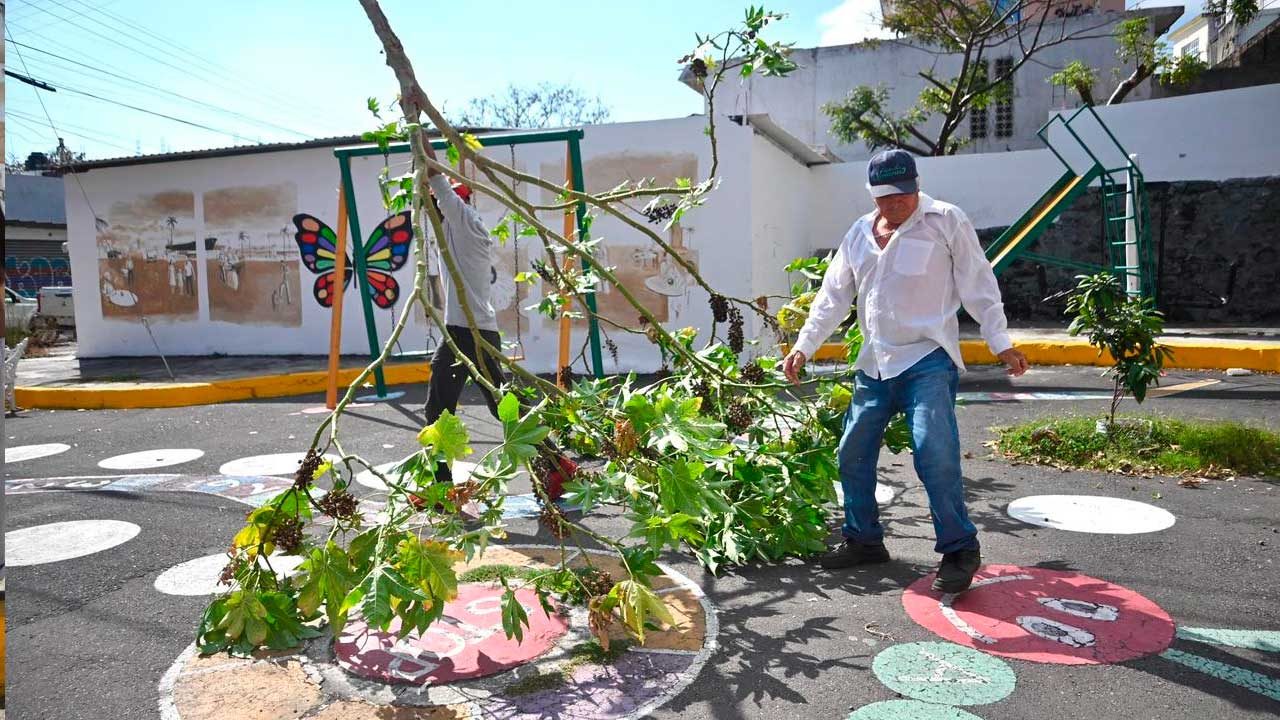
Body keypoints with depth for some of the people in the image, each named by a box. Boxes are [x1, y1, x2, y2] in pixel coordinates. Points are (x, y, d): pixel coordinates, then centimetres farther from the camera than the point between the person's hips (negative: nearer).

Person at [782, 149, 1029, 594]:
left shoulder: (946, 221, -1)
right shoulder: (860, 233, 13)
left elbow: (978, 285, -1)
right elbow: (832, 297, 15)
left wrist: (1000, 344, -5)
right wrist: (804, 347, 9)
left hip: (928, 360, -6)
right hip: (874, 363, 6)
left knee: (934, 453, -19)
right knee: (852, 453, 7)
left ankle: (959, 549, -3)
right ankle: (863, 540, 23)